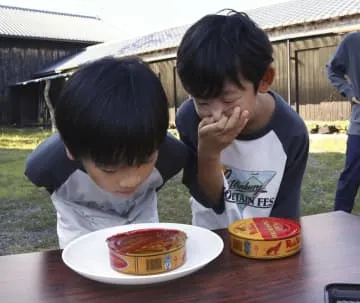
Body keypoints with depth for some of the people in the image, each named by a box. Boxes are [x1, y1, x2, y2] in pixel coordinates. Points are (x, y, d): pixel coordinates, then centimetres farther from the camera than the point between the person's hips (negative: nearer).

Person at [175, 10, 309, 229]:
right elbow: (207, 199, -12)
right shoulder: (189, 119, -17)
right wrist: (208, 153, -26)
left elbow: (285, 214, -11)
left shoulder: (290, 132, -19)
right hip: (209, 237, 0)